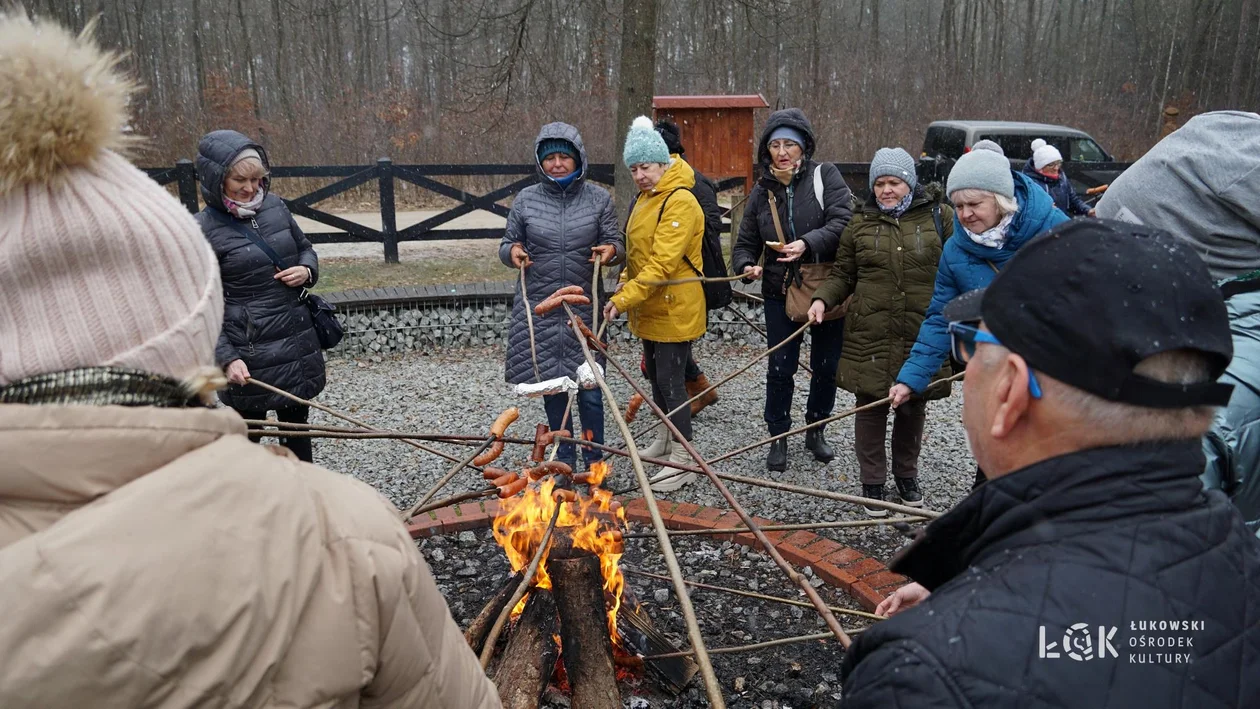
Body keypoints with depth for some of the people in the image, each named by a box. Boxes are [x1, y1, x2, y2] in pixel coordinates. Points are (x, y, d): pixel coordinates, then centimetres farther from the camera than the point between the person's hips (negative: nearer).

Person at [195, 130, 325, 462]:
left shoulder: (275, 206, 3)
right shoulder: (203, 230, -12)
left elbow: (306, 249, 18)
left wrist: (306, 271, -5)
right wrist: (226, 357, -19)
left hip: (297, 343, 5)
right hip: (249, 354, -5)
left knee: (296, 426, 19)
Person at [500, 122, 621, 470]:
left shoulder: (598, 198, 1)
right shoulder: (526, 199, 2)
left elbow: (616, 244, 6)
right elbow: (507, 245, 11)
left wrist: (611, 251, -18)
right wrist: (512, 251, -13)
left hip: (585, 308, -1)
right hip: (540, 310, 1)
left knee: (589, 389, 2)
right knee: (552, 388, 10)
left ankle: (594, 463, 21)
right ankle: (564, 461, 28)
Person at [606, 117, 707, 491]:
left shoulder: (680, 202, -19)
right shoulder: (644, 198, 11)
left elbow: (662, 264, -27)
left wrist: (624, 299, -30)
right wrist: (625, 281, 4)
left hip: (674, 309, -9)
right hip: (649, 308, 9)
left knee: (670, 380, -5)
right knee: (656, 376, 19)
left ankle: (683, 463, 6)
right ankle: (664, 443, 36)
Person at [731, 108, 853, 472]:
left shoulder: (825, 175, -5)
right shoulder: (762, 191, 5)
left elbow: (843, 221, -18)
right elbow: (745, 243, 8)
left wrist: (809, 243, -33)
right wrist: (747, 265, -14)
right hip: (780, 292, 2)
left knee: (827, 365, 11)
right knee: (780, 368, 3)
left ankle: (816, 431, 32)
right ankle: (779, 438, 20)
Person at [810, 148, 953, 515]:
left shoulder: (938, 216, 3)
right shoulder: (860, 223, 6)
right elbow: (843, 276, 11)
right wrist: (822, 299, -7)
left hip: (922, 333, 0)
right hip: (870, 333, 0)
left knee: (913, 405, 13)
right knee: (871, 405, 5)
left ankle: (906, 474, 34)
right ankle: (872, 481, 21)